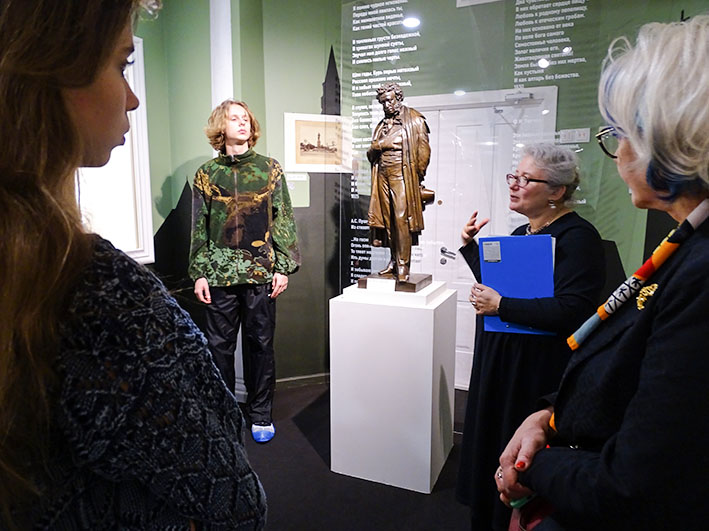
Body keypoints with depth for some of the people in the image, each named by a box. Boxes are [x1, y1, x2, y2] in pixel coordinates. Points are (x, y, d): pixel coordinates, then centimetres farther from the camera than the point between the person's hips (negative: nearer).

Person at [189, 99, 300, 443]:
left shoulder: (270, 169, 5)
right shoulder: (207, 174, 7)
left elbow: (283, 221, 4)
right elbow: (199, 227, 7)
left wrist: (283, 268, -3)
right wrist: (199, 273, 2)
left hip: (261, 272, 0)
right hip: (219, 273, 1)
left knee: (260, 344, 7)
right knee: (219, 346, 7)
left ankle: (260, 414, 23)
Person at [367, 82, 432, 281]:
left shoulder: (414, 120, 3)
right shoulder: (382, 124, 21)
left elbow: (423, 151, -1)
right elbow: (371, 152, 18)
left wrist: (416, 178, -2)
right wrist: (376, 147, -5)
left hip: (402, 175, -6)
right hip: (383, 175, 6)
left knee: (402, 219, -12)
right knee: (387, 219, 4)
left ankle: (403, 264, -10)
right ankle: (394, 260, 11)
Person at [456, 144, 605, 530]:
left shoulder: (576, 236, -15)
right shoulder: (521, 232, 11)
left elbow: (572, 310, -26)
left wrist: (500, 306, -22)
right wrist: (469, 246, 7)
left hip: (539, 369, -9)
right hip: (498, 362, 9)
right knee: (489, 440, 21)